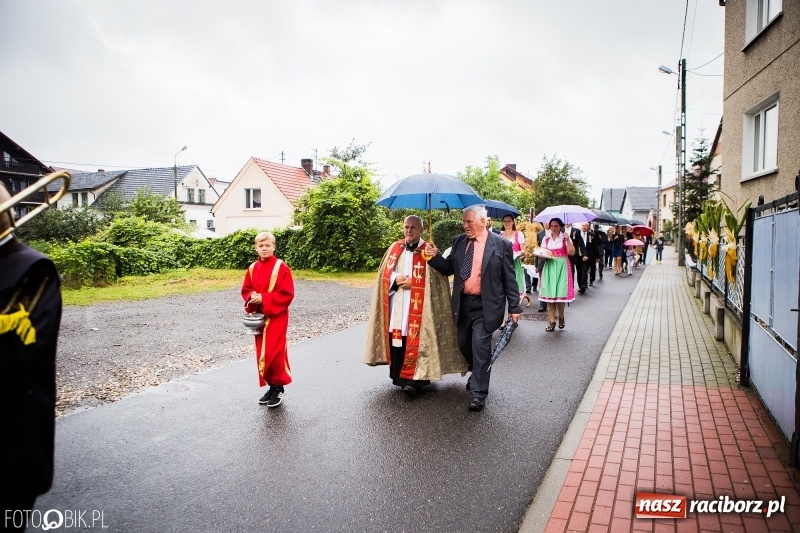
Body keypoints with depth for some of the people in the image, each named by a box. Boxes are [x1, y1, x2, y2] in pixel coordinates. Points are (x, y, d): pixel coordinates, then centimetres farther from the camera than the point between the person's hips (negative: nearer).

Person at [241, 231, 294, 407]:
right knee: (262, 353, 10)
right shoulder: (252, 268, 6)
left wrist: (264, 298, -21)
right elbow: (246, 290, 12)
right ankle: (271, 386, 25)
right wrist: (252, 298, -11)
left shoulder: (281, 267, -11)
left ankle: (279, 388, 11)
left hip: (276, 317, -6)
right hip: (259, 317, 6)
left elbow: (287, 294, -15)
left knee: (274, 353, -6)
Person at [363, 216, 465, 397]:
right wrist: (395, 279, -9)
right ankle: (399, 377, 22)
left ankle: (413, 380, 1)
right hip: (396, 305, 5)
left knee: (414, 340, -6)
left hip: (417, 307, -4)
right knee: (396, 340, 8)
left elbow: (434, 280, -7)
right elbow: (385, 273, 11)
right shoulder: (395, 248, 11)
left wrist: (412, 282, -15)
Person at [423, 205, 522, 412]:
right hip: (463, 303, 5)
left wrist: (514, 307, -6)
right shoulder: (459, 241, 5)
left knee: (480, 346, -7)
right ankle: (478, 374, 43)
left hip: (485, 306, -5)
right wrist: (435, 256, -10)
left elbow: (509, 278, -5)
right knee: (464, 344, 16)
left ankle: (478, 392, 5)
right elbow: (449, 269, 9)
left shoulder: (500, 244, -8)